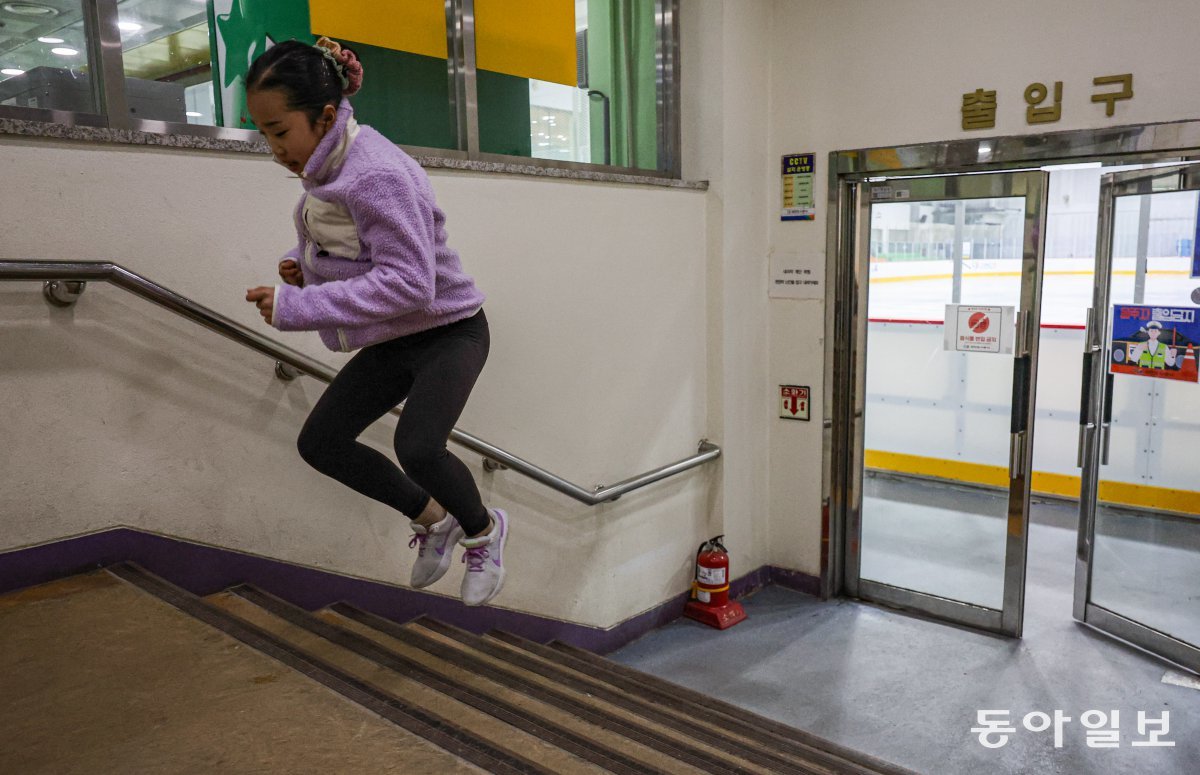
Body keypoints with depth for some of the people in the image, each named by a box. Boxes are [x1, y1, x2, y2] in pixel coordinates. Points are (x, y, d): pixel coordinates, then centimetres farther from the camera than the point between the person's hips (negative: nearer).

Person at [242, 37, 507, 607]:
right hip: (393, 340, 9)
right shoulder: (325, 169, 1)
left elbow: (409, 281, -32)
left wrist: (297, 307, -32)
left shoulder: (377, 175, -26)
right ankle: (432, 518, 22)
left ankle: (483, 530, 6)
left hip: (447, 329, -9)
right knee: (319, 442, 5)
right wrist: (301, 265, -5)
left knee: (416, 445, -28)